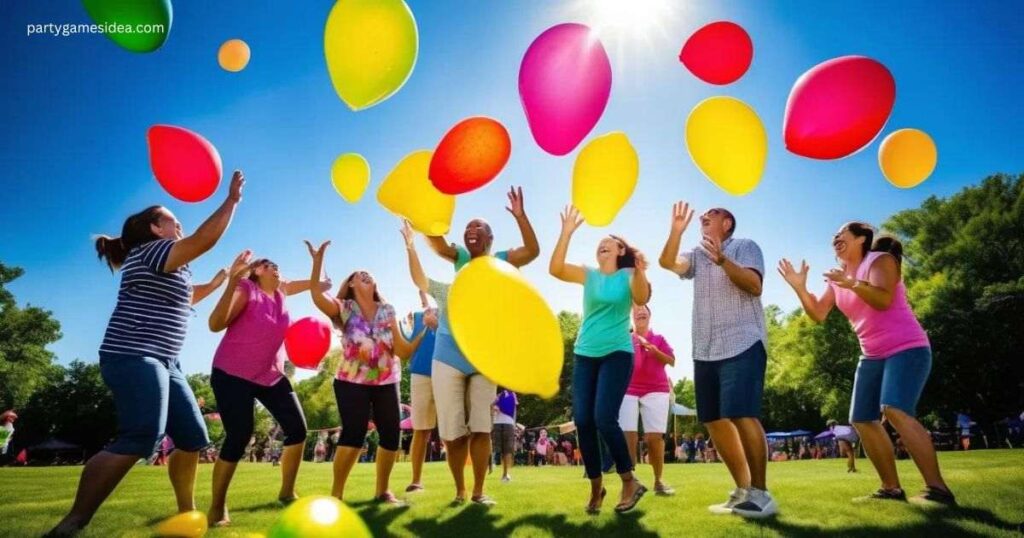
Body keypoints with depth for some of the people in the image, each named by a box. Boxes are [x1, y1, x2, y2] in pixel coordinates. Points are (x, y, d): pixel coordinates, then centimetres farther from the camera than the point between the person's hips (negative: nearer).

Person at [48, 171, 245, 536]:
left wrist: (220, 280, 38)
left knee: (193, 437, 8)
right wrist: (232, 201, -10)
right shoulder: (150, 252, -5)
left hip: (161, 362, 11)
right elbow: (205, 239, -17)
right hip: (134, 357, -11)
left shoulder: (166, 266, 25)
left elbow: (186, 297, 41)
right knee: (139, 439, -24)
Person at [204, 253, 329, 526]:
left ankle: (287, 493, 16)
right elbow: (215, 324, -26)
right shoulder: (246, 289, -12)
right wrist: (231, 282, -34)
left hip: (272, 375, 7)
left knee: (298, 428, 0)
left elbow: (316, 284, 26)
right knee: (238, 438, -12)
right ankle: (217, 507, 6)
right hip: (233, 375, -7)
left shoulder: (280, 290, 8)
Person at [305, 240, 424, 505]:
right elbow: (317, 296, -22)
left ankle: (382, 491, 19)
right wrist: (318, 261, -28)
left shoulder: (387, 312, 8)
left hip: (386, 382, 4)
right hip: (352, 382, -4)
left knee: (391, 435, 1)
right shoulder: (344, 309, -1)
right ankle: (336, 494, -2)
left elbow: (402, 351, 2)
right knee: (353, 434, -15)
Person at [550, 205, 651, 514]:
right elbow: (555, 269, -8)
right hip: (585, 355, 4)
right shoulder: (588, 275, 8)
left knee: (604, 419, -16)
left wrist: (640, 272, -37)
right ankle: (595, 487, 15)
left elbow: (641, 299, -19)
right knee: (583, 422, -1)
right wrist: (567, 232, -13)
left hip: (617, 354, -4)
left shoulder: (628, 275, 2)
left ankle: (630, 482, 4)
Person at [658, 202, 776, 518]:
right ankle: (742, 490, 16)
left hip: (742, 345, -6)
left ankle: (760, 493, -6)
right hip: (705, 350, 7)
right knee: (714, 420, 6)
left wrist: (722, 260, -24)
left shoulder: (745, 247, 5)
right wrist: (677, 229, -11)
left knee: (742, 415, -16)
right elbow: (666, 262, 1)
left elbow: (754, 285, -11)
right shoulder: (696, 255, 19)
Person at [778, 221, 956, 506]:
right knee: (862, 420, 4)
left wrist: (853, 284, -43)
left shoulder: (881, 259, -8)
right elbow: (818, 314, 5)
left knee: (895, 411, -27)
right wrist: (800, 287, -9)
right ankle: (891, 488, 12)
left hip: (906, 349, -8)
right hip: (872, 356, 8)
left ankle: (937, 488, -23)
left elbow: (883, 299, -26)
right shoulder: (837, 279, 13)